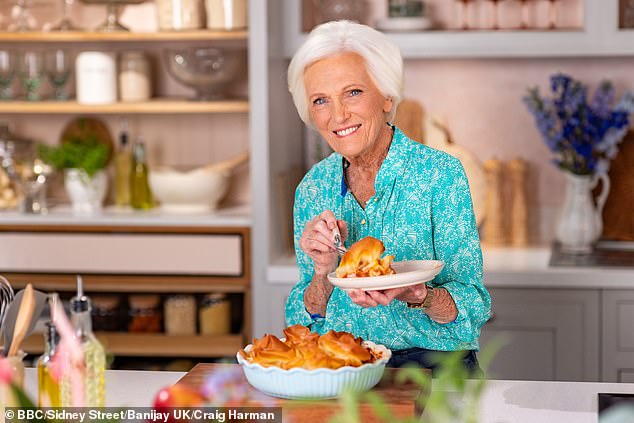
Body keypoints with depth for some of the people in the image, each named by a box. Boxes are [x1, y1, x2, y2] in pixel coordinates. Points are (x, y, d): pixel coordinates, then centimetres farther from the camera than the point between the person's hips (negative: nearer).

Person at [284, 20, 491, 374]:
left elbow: (474, 310, -7)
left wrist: (415, 294, -27)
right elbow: (306, 324, 9)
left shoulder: (440, 173, -6)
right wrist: (323, 274, -12)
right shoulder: (313, 188, 7)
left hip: (432, 362, -3)